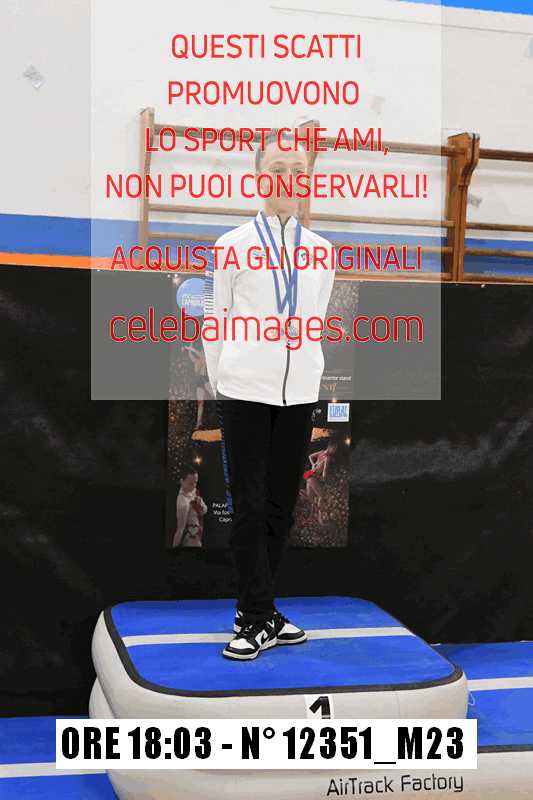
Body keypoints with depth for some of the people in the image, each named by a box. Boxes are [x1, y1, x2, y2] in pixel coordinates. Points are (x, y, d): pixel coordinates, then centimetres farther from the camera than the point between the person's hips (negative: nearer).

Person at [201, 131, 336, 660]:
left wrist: (302, 373, 15)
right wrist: (222, 381, 7)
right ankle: (260, 620, 8)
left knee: (281, 505, 8)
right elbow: (213, 321, 4)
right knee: (250, 505, -2)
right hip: (244, 392, -3)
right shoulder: (233, 245, -2)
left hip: (298, 393, 4)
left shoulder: (321, 251, 8)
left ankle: (253, 612, 20)